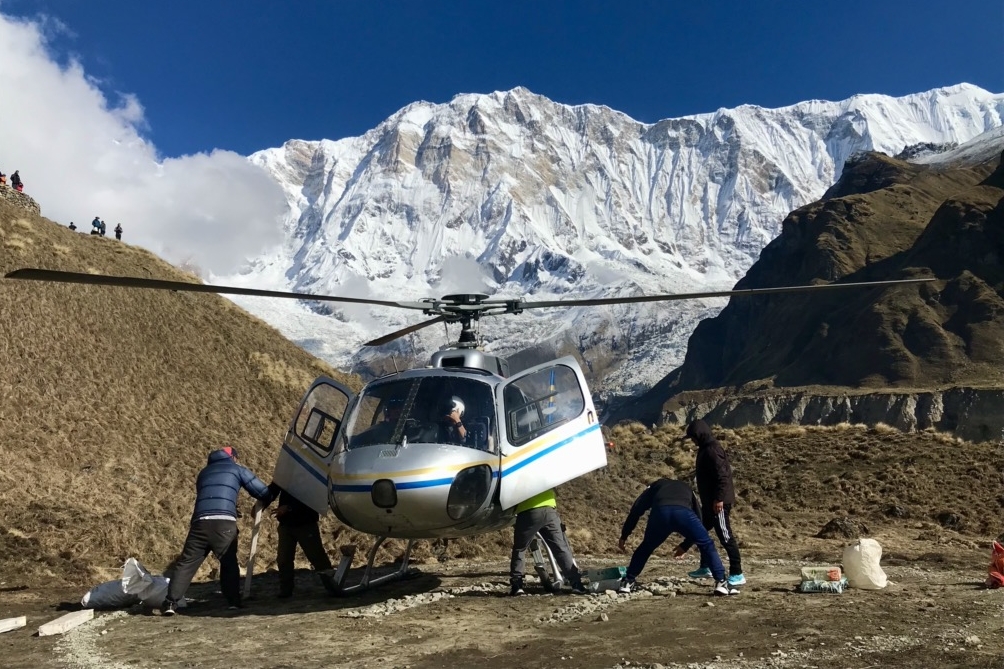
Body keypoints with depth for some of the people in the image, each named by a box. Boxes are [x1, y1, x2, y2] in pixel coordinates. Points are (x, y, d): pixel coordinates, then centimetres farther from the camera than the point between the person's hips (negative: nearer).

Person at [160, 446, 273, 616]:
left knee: (186, 563, 6)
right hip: (224, 522, -3)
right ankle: (234, 602, 5)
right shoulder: (238, 470, 19)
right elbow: (264, 492, 15)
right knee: (229, 563, 9)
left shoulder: (204, 472, 31)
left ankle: (170, 603, -1)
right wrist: (259, 506, 36)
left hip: (200, 522, 3)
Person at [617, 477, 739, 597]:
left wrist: (624, 536, 31)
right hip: (683, 513, 0)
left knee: (645, 548, 24)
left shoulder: (656, 485, 41)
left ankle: (627, 583, 27)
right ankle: (721, 582, 16)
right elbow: (698, 518, 40)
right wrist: (685, 546, 47)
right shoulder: (687, 489, 45)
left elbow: (636, 508, 29)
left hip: (660, 512, 1)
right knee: (707, 545, 21)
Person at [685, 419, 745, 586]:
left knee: (725, 536, -8)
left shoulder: (712, 450, -18)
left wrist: (719, 499, -25)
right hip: (709, 501, 11)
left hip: (718, 502, -11)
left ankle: (737, 574, -4)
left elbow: (722, 476, -24)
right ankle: (705, 567, 29)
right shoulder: (705, 449, 14)